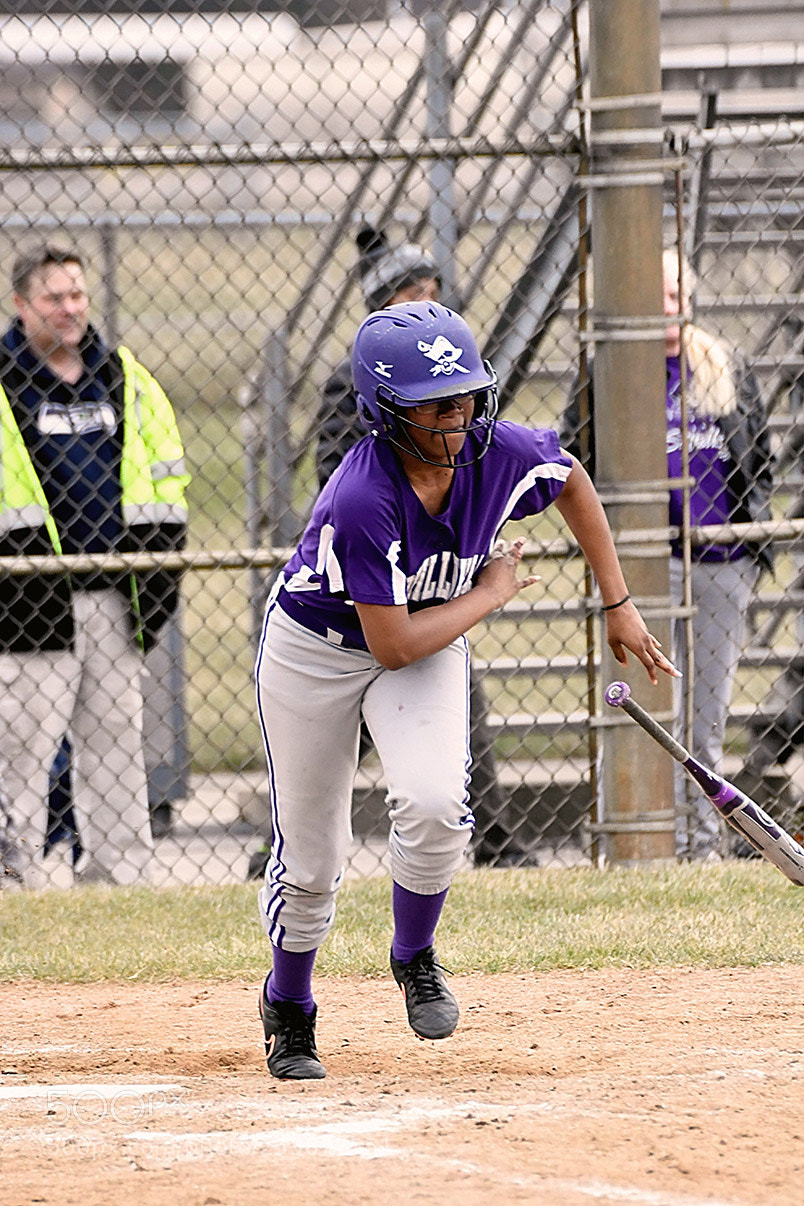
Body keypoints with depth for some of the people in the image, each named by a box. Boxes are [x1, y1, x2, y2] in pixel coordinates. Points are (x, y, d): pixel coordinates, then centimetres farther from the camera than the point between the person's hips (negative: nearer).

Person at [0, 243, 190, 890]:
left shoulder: (126, 380, 13)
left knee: (116, 727, 8)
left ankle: (119, 862, 12)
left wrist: (161, 571, 10)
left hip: (115, 590, 5)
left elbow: (166, 475, 18)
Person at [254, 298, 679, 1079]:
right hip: (315, 652, -3)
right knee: (311, 858, 4)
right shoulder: (362, 502, -37)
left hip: (431, 640, 3)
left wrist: (618, 604, 8)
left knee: (434, 805, -23)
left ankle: (415, 957, 6)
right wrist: (491, 591, -18)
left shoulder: (499, 453, -22)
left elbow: (571, 480, 4)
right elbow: (393, 645, -30)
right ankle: (288, 1013, 33)